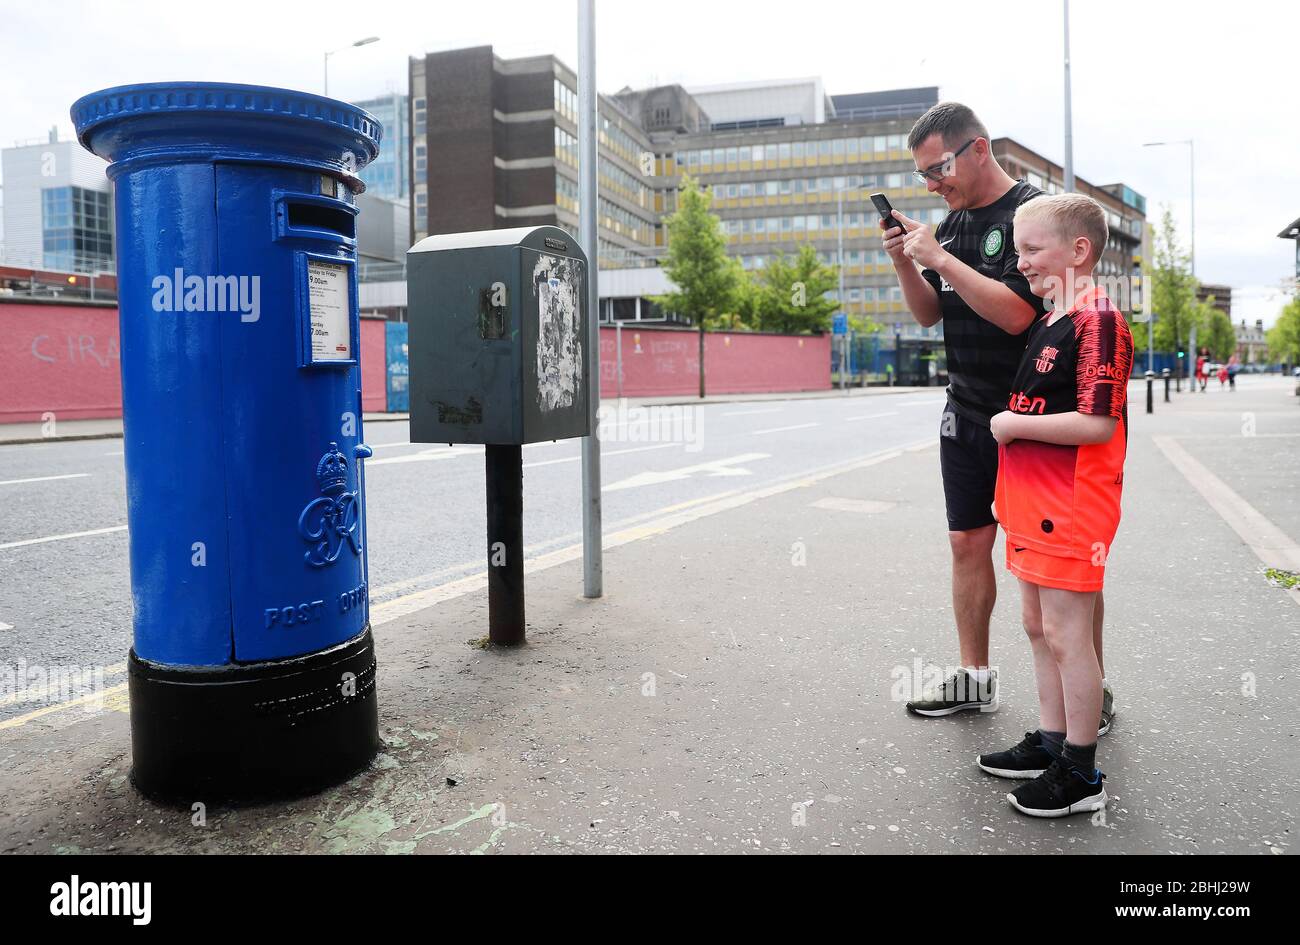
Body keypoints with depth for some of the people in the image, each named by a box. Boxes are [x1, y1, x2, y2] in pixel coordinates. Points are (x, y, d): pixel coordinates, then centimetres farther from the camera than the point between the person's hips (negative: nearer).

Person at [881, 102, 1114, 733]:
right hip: (966, 415, 7)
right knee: (969, 542, 10)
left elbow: (1015, 312, -24)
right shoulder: (953, 223, 11)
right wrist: (904, 261, -2)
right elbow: (930, 314, 14)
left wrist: (939, 258, -20)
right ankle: (974, 677, 23)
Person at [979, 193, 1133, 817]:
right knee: (1038, 626, 17)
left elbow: (1097, 423, -24)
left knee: (1066, 635, -1)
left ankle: (1081, 776, 13)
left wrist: (1014, 424, -16)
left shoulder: (1098, 322, -16)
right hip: (1034, 504, 10)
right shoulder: (1048, 322, 14)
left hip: (1071, 508, -10)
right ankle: (1050, 743, 32)